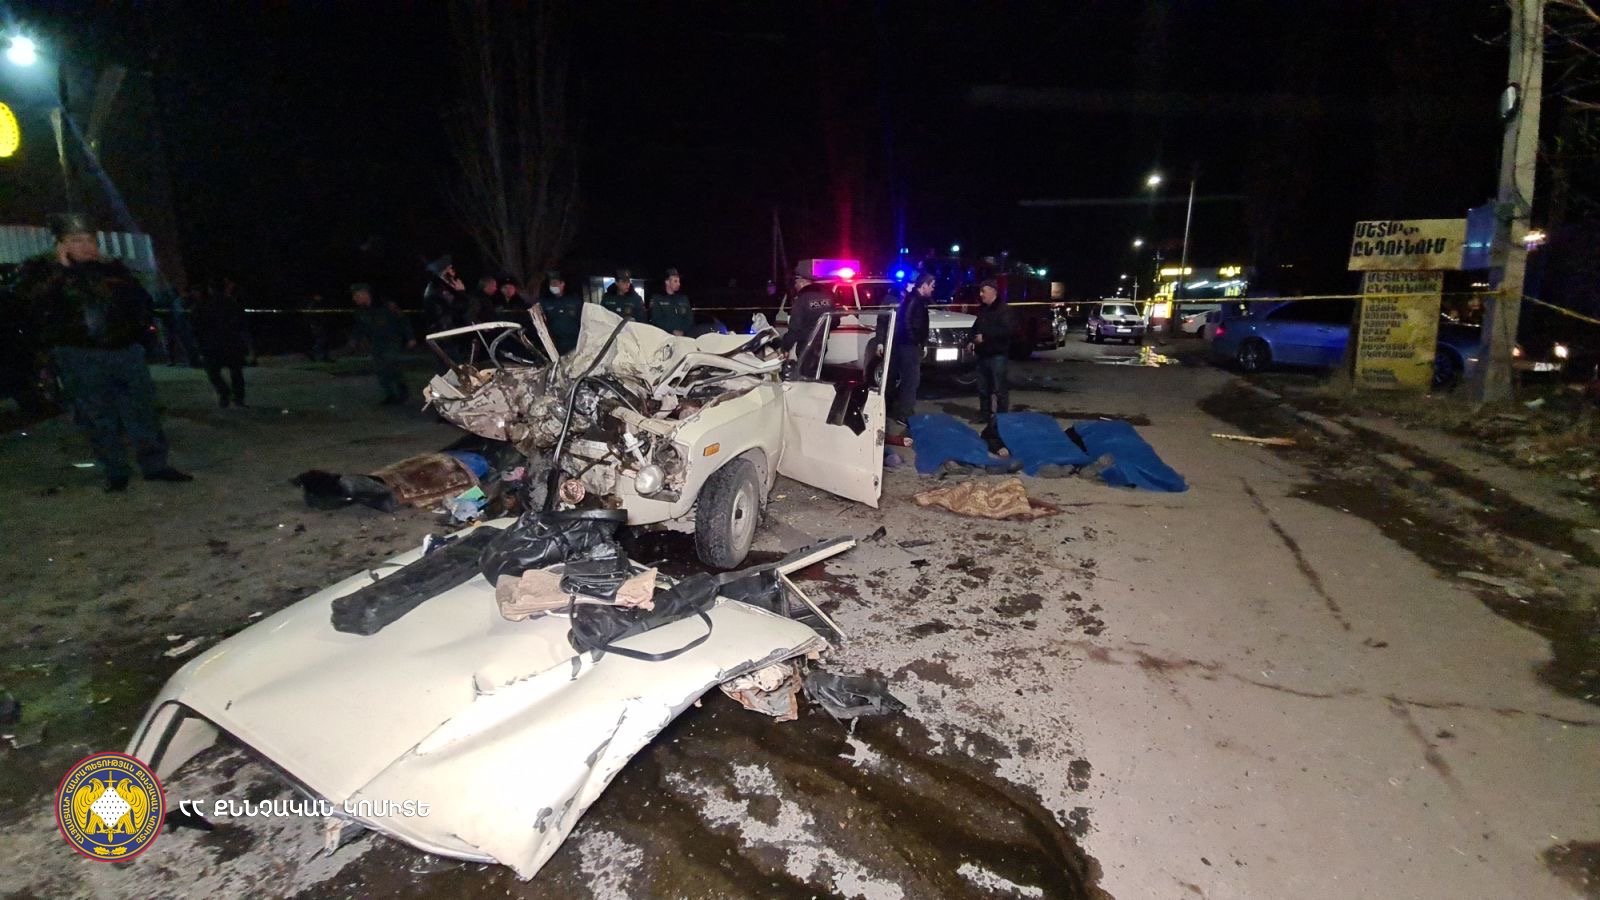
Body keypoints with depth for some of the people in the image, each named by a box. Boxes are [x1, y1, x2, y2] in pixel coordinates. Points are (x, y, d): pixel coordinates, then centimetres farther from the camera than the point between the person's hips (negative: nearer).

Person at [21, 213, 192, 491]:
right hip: (80, 356, -2)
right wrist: (61, 269, -14)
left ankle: (155, 465, 7)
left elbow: (141, 301, 17)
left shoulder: (113, 268, 11)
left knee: (142, 410, 1)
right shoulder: (43, 269, 4)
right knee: (99, 417, 2)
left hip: (125, 350, 2)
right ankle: (115, 473, 9)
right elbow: (35, 300, -13)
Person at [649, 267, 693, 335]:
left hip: (683, 336, 3)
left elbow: (690, 319, 11)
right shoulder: (656, 299, 6)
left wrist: (682, 331, -7)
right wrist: (672, 332, -14)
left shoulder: (684, 299, 18)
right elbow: (656, 320, -4)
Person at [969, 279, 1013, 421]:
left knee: (1000, 388, -5)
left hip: (997, 354, -8)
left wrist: (985, 337, -23)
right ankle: (984, 414, 24)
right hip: (983, 354, 8)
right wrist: (972, 341, 6)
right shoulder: (982, 309, 14)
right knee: (983, 387, 13)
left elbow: (1006, 330, -22)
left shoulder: (1003, 309, -11)